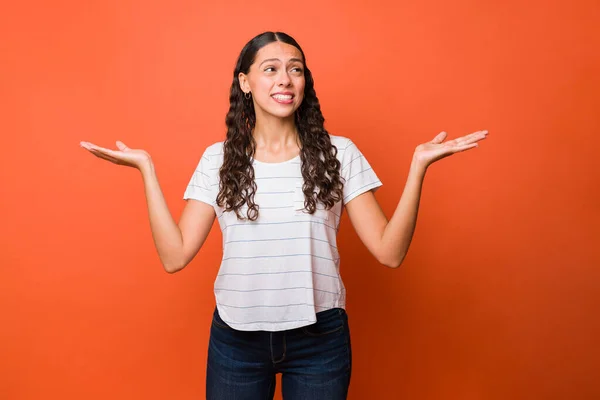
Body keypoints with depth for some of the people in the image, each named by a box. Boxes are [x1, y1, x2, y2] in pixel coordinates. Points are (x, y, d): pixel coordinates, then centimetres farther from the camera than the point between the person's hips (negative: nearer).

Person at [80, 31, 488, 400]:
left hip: (319, 337, 0)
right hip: (236, 338, 1)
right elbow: (175, 256, -7)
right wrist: (147, 168, -9)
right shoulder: (218, 159, -1)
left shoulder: (339, 153, -4)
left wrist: (418, 166, -16)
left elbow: (389, 251, -8)